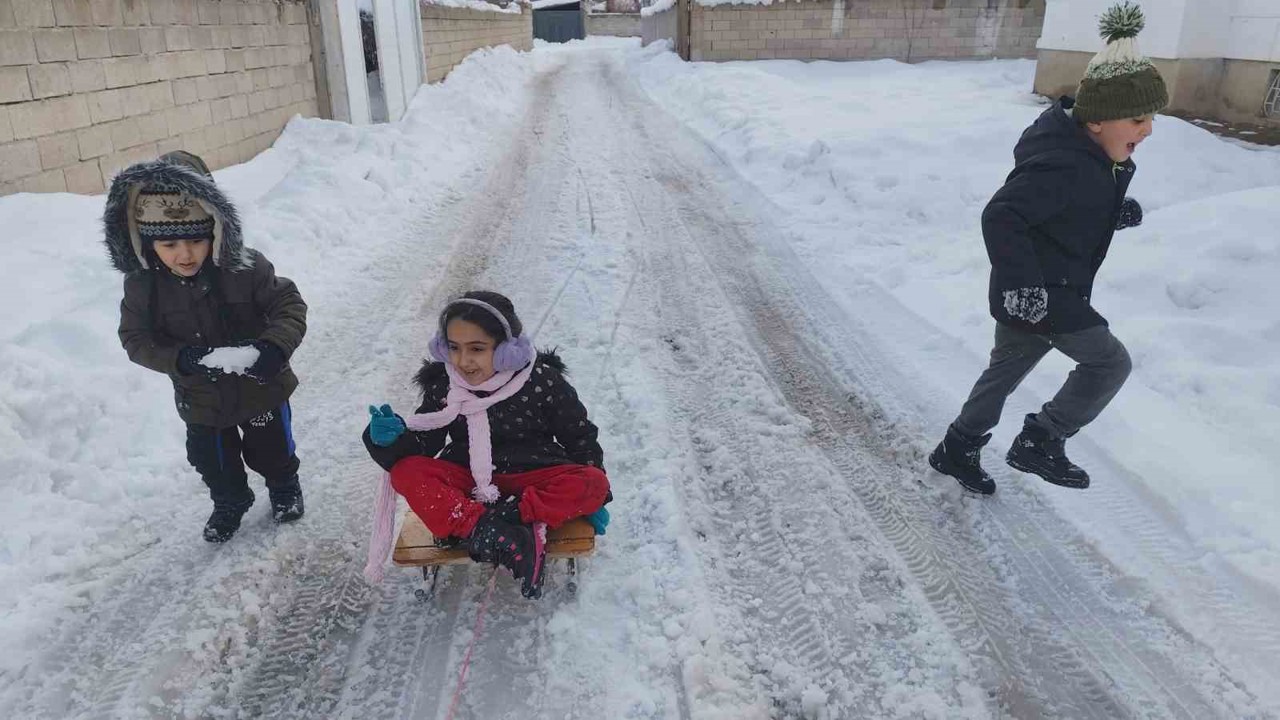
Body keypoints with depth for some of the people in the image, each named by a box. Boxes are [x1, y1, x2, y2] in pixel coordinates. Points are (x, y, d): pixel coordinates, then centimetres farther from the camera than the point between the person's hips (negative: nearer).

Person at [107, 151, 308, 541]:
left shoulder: (245, 268, -25)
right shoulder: (142, 285, -16)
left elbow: (289, 305, -19)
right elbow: (136, 339, -11)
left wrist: (275, 346, -37)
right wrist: (181, 359, -30)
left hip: (261, 388, -2)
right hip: (201, 400, 2)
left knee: (272, 449, 21)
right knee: (213, 461, 21)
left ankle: (284, 487, 51)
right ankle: (230, 502, 50)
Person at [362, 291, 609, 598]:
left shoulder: (543, 381, -10)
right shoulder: (442, 384, -5)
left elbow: (580, 437, 1)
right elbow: (424, 441, -2)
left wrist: (592, 498, -3)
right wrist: (393, 438, -24)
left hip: (532, 478, -1)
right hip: (468, 480, 2)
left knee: (594, 484, -28)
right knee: (405, 472, -25)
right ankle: (490, 533, -38)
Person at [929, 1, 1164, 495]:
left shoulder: (1089, 150, 5)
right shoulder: (1064, 165, -27)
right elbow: (1000, 218, -34)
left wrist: (1115, 213, 8)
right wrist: (1022, 286, -38)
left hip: (1048, 288, 10)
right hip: (1036, 293, -10)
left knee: (1006, 368, 19)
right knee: (1109, 361, -1)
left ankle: (956, 450, 33)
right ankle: (1041, 442, 10)